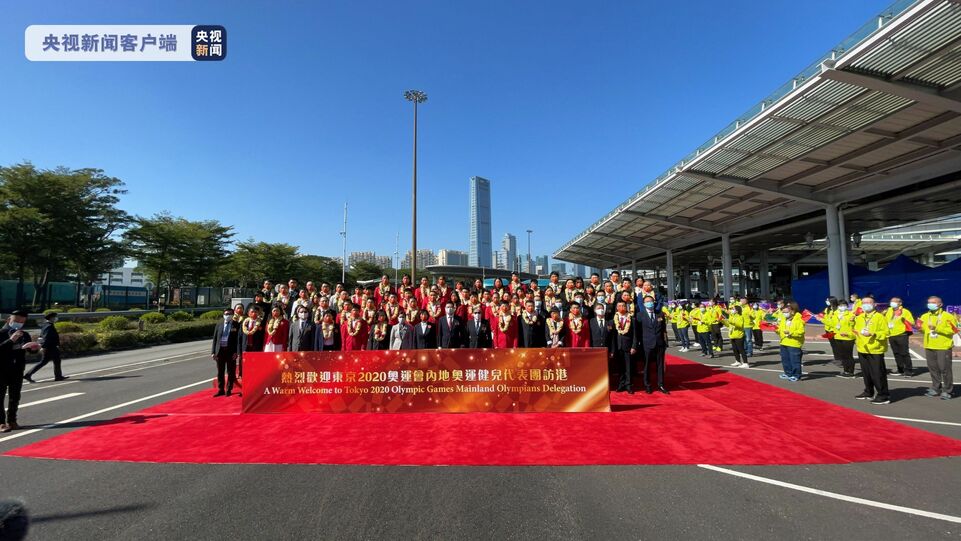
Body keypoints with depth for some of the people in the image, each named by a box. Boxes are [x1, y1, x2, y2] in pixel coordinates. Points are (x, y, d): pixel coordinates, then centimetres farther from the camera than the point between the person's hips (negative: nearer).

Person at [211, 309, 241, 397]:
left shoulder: (236, 325, 0)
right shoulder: (219, 325, 10)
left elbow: (239, 339, -4)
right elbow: (215, 339, 9)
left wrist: (237, 352, -13)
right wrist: (213, 352, 1)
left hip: (231, 351, -3)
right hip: (220, 350, 3)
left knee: (230, 372, 5)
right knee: (220, 372, 10)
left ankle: (229, 390, 16)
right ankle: (220, 390, 21)